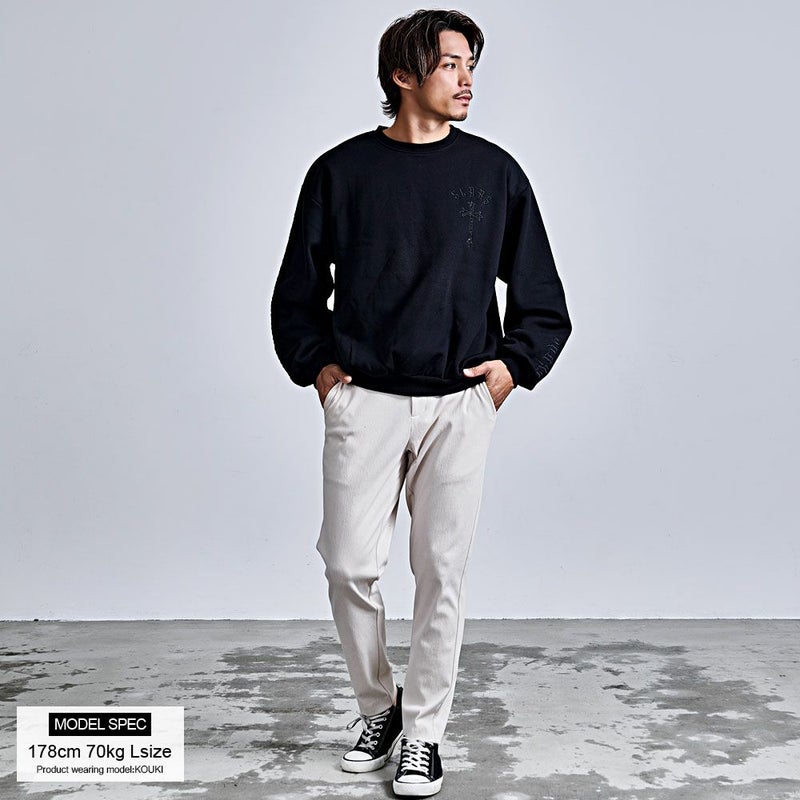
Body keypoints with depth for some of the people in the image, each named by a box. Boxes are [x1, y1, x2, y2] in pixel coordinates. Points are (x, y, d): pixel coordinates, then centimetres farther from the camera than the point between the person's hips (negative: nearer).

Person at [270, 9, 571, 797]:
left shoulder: (495, 172, 7)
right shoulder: (341, 171, 5)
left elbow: (544, 302, 13)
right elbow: (296, 295, 12)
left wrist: (511, 365, 1)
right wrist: (318, 367, 1)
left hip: (458, 405, 0)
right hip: (363, 401, 0)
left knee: (442, 570, 2)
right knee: (350, 566, 0)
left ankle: (424, 733, 20)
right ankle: (377, 706, 26)